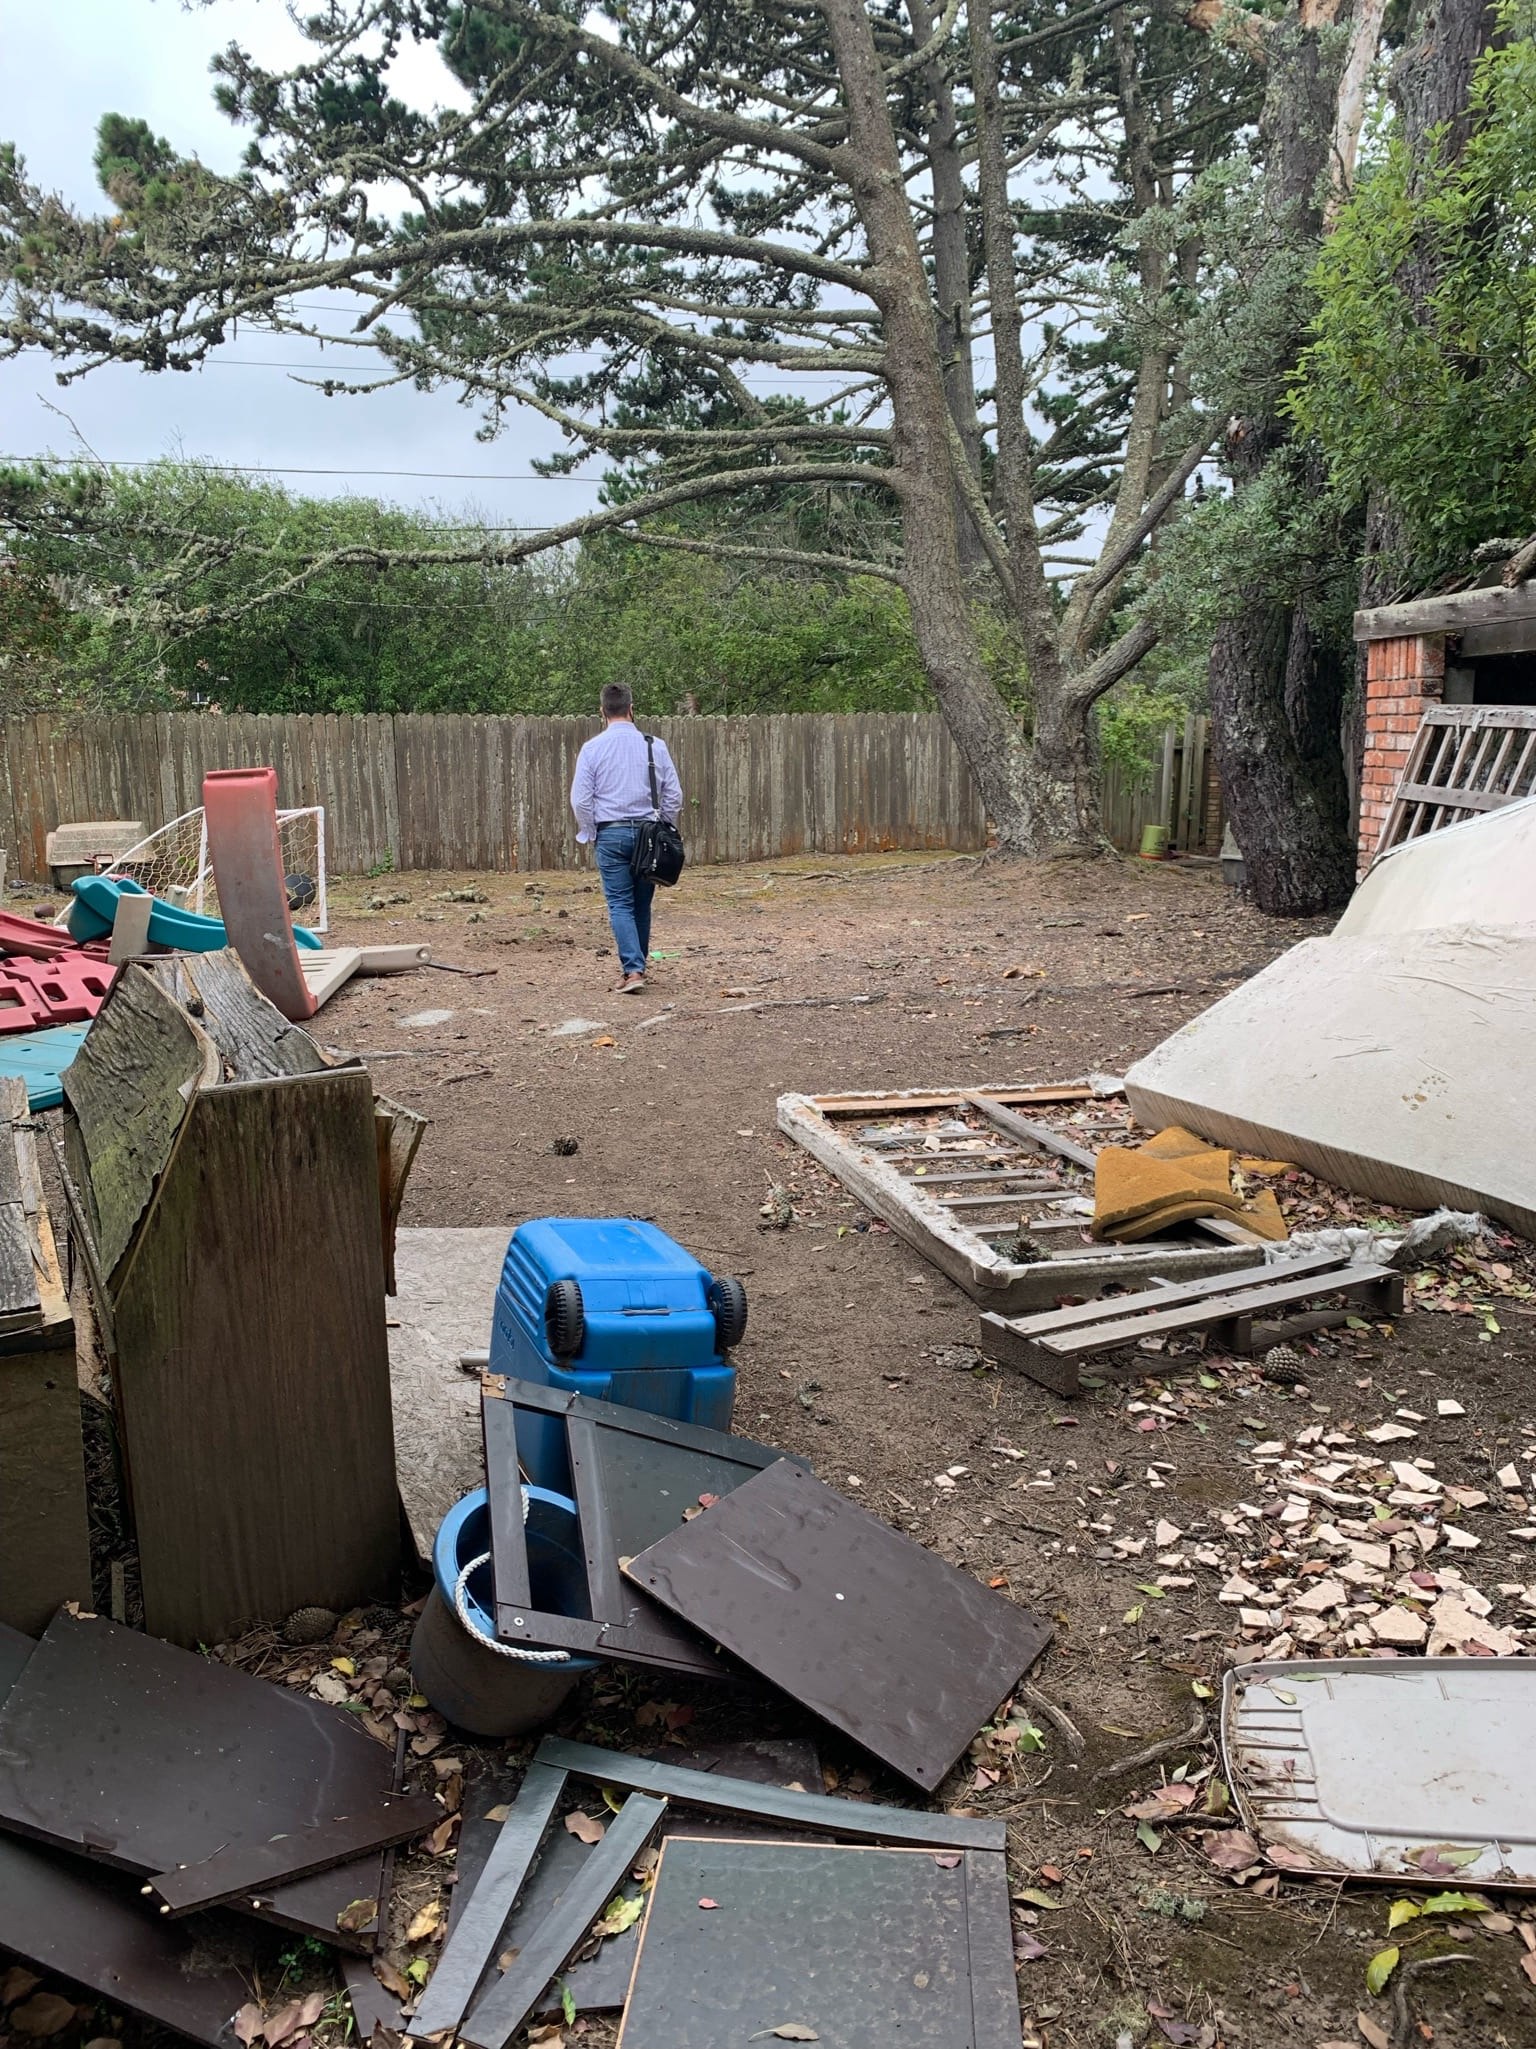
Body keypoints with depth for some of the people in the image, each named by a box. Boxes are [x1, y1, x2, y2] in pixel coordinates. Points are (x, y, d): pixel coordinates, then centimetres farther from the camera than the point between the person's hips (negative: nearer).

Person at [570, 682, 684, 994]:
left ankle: (632, 970, -13)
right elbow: (674, 795, 3)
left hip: (611, 834, -2)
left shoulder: (592, 749, -4)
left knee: (620, 904, 0)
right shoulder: (655, 746, 0)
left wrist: (586, 834, 9)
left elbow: (581, 799, -5)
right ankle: (638, 965, 25)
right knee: (642, 904, 14)